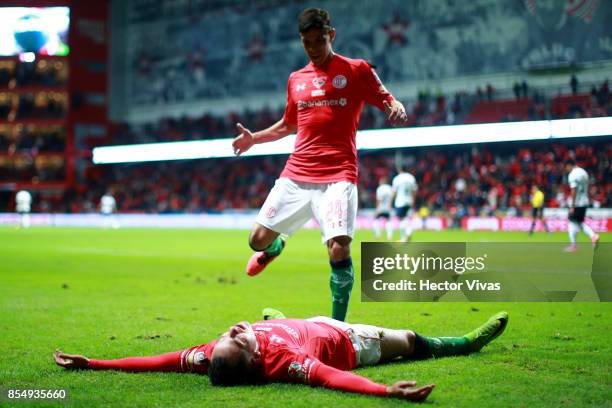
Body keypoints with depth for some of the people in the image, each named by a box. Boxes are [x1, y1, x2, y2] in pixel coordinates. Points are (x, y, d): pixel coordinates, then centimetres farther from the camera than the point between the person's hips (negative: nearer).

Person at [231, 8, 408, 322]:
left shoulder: (356, 70, 3)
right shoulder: (296, 79, 17)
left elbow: (388, 102, 1)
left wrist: (397, 109, -22)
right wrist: (253, 138, 21)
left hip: (337, 175, -5)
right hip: (296, 175, 5)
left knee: (339, 249, -21)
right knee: (258, 239, 2)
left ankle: (338, 324, -3)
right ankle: (275, 248, 42)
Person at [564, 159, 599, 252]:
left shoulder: (572, 175, -14)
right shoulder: (583, 172, 12)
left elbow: (574, 191, -19)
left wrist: (572, 206, -17)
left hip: (577, 203, -8)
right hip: (585, 202, 8)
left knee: (572, 223, 1)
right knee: (580, 222, 16)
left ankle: (573, 245, 3)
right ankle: (593, 236, -2)